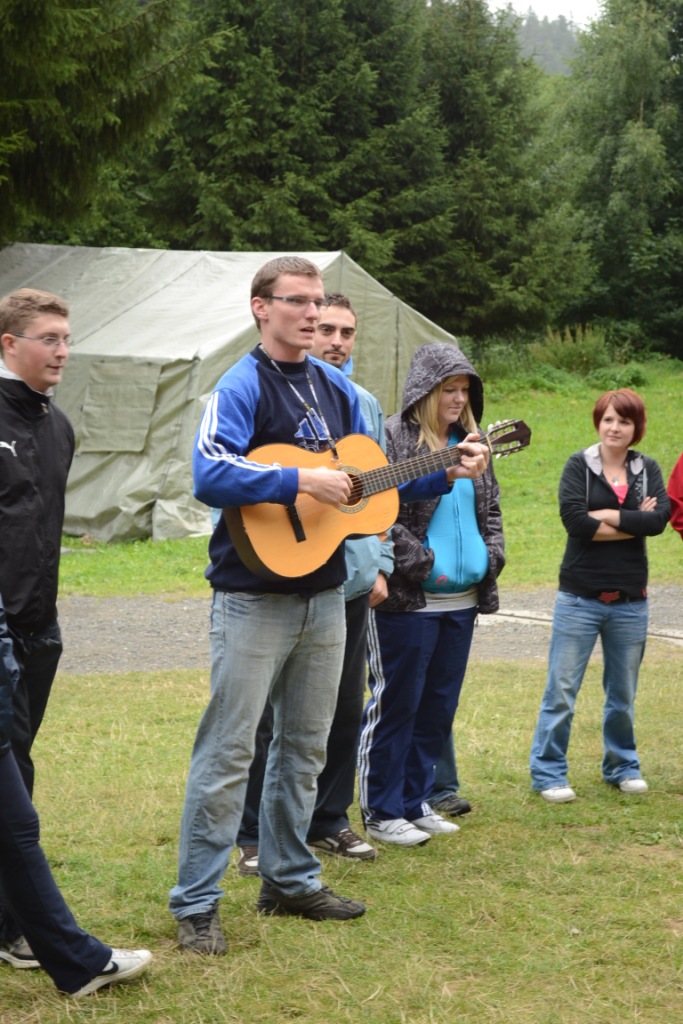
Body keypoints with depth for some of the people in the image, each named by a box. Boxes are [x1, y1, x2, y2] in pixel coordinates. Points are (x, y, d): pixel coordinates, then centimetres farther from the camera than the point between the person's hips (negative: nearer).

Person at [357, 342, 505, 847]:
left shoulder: (470, 442, 14)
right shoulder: (393, 437, -9)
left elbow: (491, 507, 22)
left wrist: (490, 556, 6)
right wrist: (422, 564, -18)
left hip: (463, 599, 8)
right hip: (408, 600, -7)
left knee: (439, 706, 13)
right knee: (397, 704, 0)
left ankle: (416, 801, 24)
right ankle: (382, 812, 9)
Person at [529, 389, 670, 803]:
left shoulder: (648, 469, 6)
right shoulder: (579, 466, -3)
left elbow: (660, 518, -11)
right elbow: (575, 520, -18)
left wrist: (608, 515, -16)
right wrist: (635, 523, -13)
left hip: (630, 600, 3)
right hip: (580, 597, -3)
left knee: (623, 693, 14)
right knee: (562, 691, -1)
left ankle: (622, 766, 30)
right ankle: (548, 773, 9)